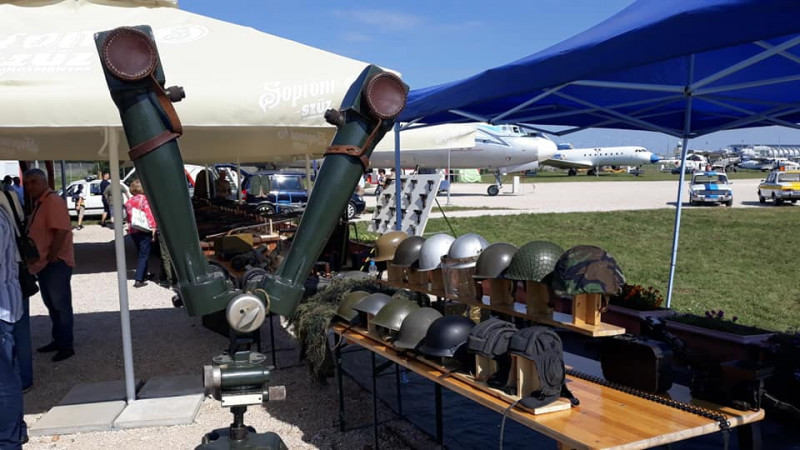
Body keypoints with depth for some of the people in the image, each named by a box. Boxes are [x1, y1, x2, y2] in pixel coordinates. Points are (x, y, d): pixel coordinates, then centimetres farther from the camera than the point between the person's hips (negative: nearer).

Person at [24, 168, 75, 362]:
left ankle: (66, 346, 5)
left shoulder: (53, 201, -15)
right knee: (52, 305, 17)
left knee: (61, 306, -3)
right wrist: (41, 259, 13)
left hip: (56, 264, -10)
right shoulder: (38, 203, 16)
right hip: (43, 264, 10)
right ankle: (58, 340, 27)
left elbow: (61, 231, -25)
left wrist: (51, 257, -21)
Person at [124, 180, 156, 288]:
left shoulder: (128, 202, 12)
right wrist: (153, 228, -15)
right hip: (144, 230, -7)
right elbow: (149, 214, -15)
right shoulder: (144, 199, -7)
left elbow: (128, 217, 16)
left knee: (140, 254, 22)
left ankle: (143, 274, 33)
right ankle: (138, 280, -11)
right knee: (144, 255, -4)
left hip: (132, 231, 7)